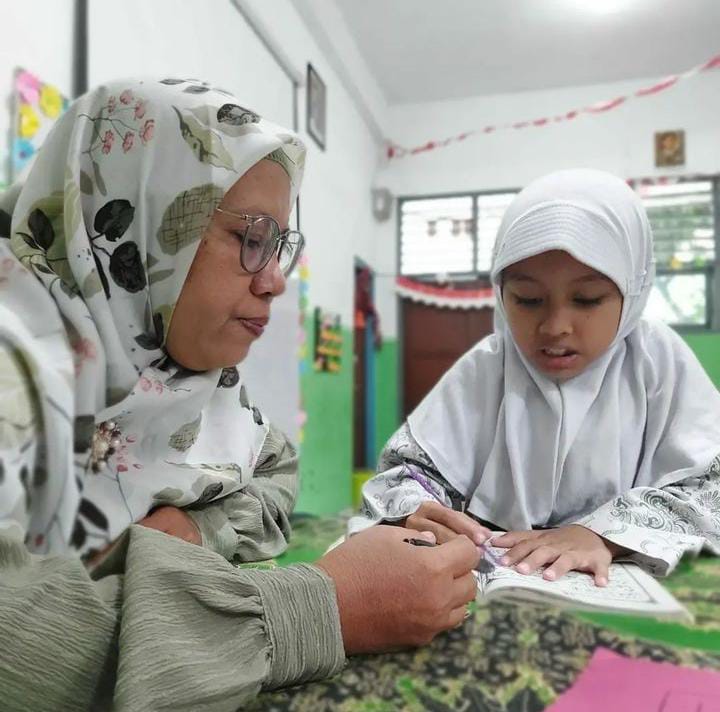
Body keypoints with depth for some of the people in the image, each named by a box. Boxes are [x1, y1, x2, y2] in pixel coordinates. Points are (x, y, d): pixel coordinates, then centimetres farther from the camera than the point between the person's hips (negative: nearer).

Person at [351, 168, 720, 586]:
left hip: (623, 579, 0)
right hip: (494, 573, 1)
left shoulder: (660, 360, -4)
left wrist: (604, 532, -23)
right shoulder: (485, 369, -5)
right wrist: (414, 516, -27)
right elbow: (411, 468, -4)